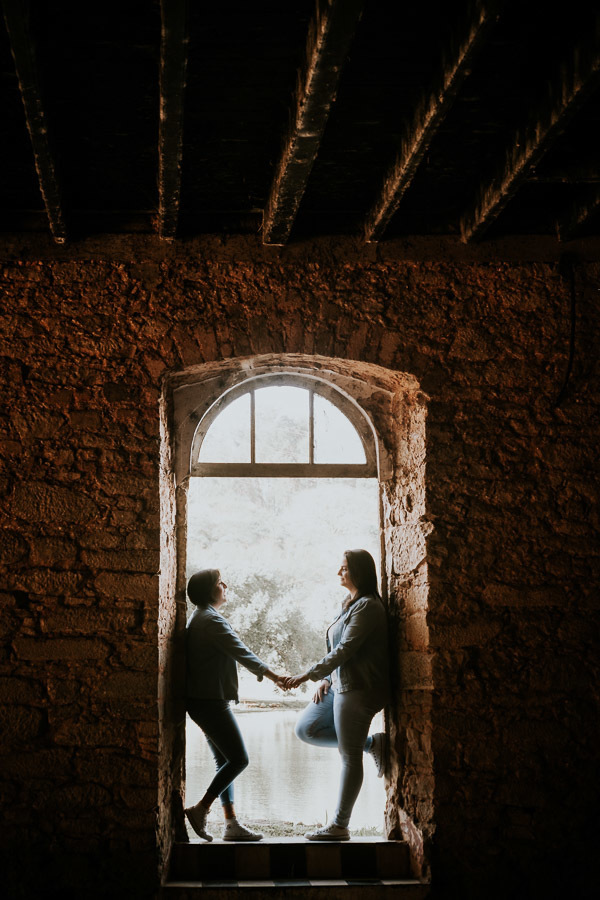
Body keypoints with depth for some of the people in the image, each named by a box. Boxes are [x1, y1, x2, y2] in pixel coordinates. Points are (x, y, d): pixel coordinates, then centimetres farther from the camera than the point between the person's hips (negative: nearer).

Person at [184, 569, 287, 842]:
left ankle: (231, 823, 8)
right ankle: (200, 809, -4)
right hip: (210, 702, -10)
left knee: (225, 761, 9)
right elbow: (242, 653, -18)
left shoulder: (197, 619, 18)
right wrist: (273, 676, -15)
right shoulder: (211, 620, -15)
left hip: (202, 701, 10)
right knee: (238, 758, -6)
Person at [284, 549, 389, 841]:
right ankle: (371, 743, 11)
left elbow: (345, 649, -21)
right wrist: (325, 680, 8)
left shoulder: (367, 606, -14)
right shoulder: (350, 604, 18)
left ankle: (339, 826, 0)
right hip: (340, 685, 10)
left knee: (350, 757, -6)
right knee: (305, 729, 7)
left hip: (358, 689, -10)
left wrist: (308, 675, -20)